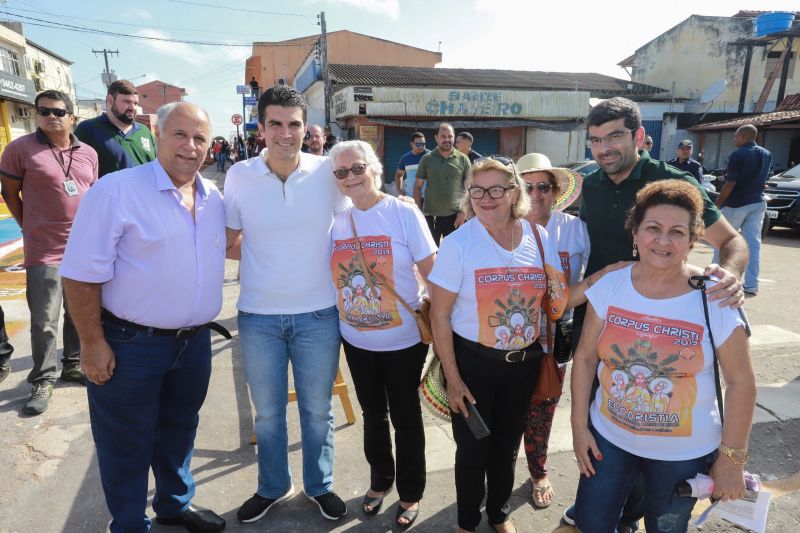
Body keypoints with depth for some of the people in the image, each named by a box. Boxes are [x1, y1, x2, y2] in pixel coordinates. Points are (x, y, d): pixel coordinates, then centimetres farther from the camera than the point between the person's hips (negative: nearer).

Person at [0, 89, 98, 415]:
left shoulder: (88, 153, 7)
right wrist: (29, 227, 2)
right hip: (45, 251, -4)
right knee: (44, 321, 1)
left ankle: (73, 365, 32)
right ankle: (42, 380, 16)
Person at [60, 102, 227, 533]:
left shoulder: (214, 199, 4)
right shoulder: (116, 191, -15)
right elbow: (82, 274, -15)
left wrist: (202, 324, 12)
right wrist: (93, 344, -15)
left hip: (195, 342, 6)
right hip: (130, 344, -5)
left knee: (179, 430, 23)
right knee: (126, 442, 13)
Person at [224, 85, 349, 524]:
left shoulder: (328, 172, -8)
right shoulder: (239, 175, -5)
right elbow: (228, 242, 5)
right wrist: (266, 255, -9)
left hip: (318, 314, 0)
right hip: (258, 316, 1)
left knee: (317, 410, 17)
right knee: (267, 413, 18)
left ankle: (319, 485, 41)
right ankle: (272, 487, 43)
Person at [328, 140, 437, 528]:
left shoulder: (404, 213, -12)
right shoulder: (337, 221, 0)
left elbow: (433, 273, -10)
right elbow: (336, 277, 10)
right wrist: (335, 323, 4)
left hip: (403, 340, -4)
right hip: (356, 340, 4)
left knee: (405, 417, 13)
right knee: (373, 414, 21)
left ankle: (410, 494, 36)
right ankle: (379, 481, 45)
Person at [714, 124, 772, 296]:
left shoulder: (738, 155, -14)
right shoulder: (767, 154, 10)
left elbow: (730, 183, -17)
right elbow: (762, 179, 18)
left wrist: (717, 204, -12)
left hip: (736, 204, -6)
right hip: (758, 203, 6)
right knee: (753, 243, 3)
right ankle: (751, 285, 1)